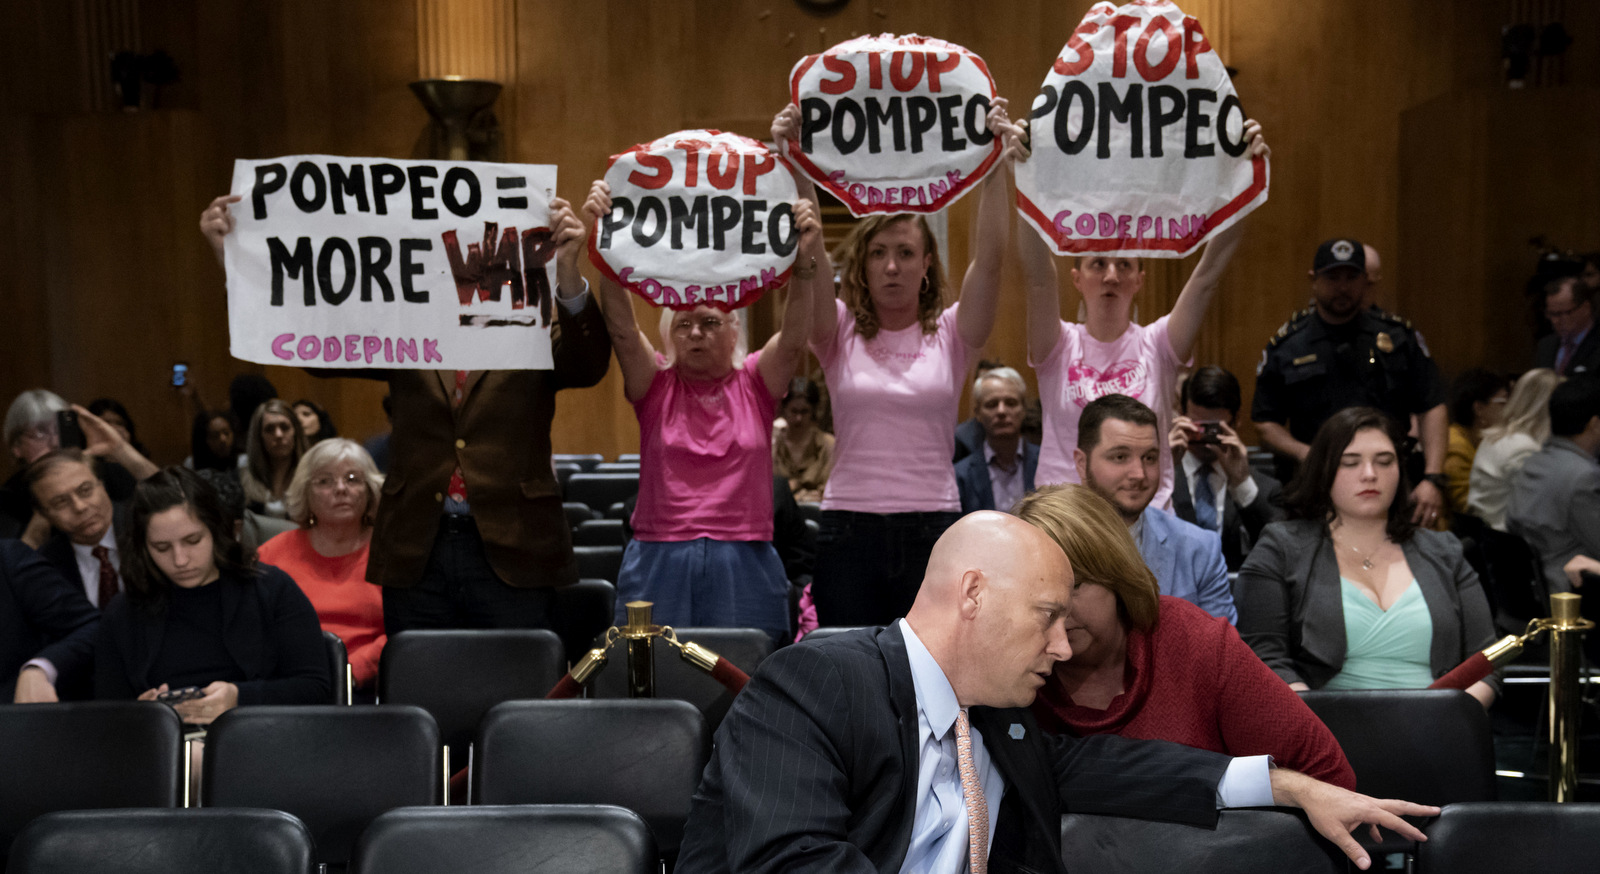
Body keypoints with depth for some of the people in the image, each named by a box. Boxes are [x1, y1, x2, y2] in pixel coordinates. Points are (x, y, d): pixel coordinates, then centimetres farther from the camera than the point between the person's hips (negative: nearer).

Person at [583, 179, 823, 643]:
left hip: (744, 569, 0)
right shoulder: (656, 384, 8)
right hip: (658, 565, 0)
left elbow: (794, 335, -8)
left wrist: (806, 260, -25)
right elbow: (621, 326, -7)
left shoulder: (756, 383, 9)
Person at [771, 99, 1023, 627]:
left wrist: (997, 168, -20)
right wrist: (799, 171, -22)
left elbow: (989, 257, -9)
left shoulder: (951, 334, 5)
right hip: (849, 528, 0)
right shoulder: (839, 333, 5)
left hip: (934, 529, 0)